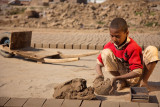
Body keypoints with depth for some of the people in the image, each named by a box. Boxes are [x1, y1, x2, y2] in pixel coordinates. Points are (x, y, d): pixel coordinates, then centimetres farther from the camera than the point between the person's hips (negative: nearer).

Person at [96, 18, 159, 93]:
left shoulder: (133, 47, -23)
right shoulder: (109, 46, -9)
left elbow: (137, 72, -28)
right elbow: (98, 64, -3)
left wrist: (116, 78, -33)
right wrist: (100, 75, -26)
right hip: (123, 76, 3)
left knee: (152, 50, -25)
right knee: (105, 53, -19)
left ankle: (144, 81, -11)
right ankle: (121, 81, -7)